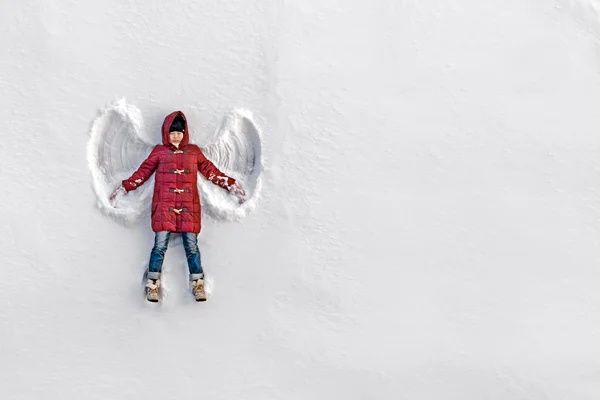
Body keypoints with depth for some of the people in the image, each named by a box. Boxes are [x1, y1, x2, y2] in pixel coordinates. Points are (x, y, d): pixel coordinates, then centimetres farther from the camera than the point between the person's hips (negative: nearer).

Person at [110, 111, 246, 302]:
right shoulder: (159, 151, 9)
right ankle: (152, 285, 5)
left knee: (191, 245, 1)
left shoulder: (194, 151, 14)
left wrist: (231, 185, 12)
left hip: (189, 207, 1)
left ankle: (198, 284, 8)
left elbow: (211, 171, 15)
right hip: (164, 206, -1)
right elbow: (143, 172, 8)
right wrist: (124, 187, 2)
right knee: (160, 245, -4)